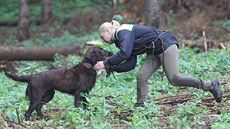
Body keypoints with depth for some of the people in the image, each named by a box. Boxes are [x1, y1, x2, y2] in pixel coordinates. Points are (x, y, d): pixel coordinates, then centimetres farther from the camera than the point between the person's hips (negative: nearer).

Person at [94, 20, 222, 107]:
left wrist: (106, 63, -21)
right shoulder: (121, 40, 16)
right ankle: (140, 105, 0)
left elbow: (124, 53, -29)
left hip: (166, 44, -10)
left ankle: (211, 85, -6)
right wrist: (111, 67, 1)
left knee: (174, 79, -14)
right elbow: (130, 64, 9)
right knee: (141, 76, -3)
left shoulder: (123, 32, -13)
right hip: (155, 52, 10)